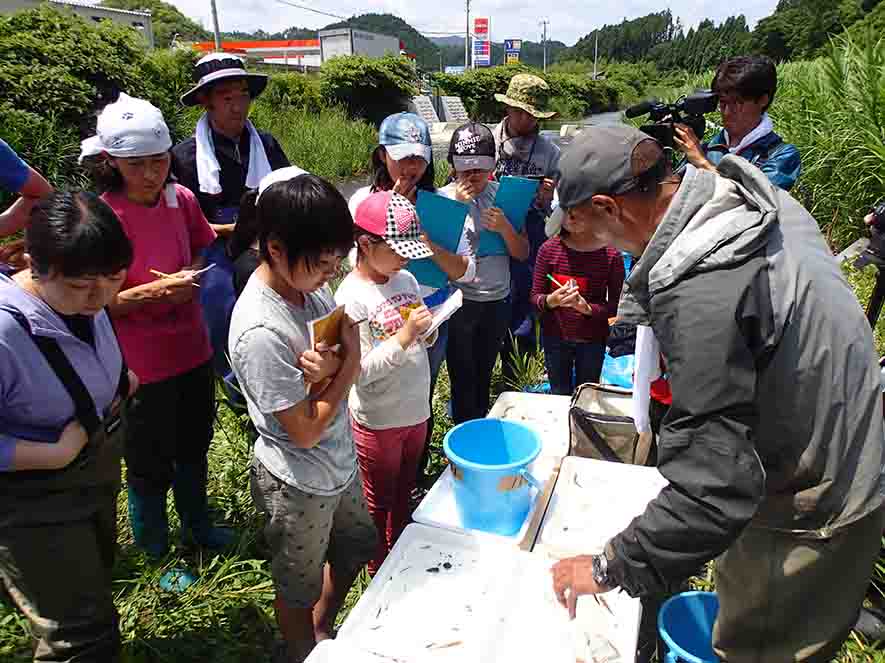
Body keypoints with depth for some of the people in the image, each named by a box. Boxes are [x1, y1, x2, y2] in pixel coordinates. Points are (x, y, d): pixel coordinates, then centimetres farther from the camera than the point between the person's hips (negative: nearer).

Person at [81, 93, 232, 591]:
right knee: (151, 464, 14)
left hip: (193, 350, 6)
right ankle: (156, 552, 40)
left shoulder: (181, 199, -5)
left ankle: (198, 525, 50)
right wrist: (154, 291, -28)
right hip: (143, 366, -5)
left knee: (195, 447, 24)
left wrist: (192, 277, -8)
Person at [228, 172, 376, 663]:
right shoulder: (261, 331, -32)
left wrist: (329, 372, -24)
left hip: (339, 462, 8)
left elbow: (350, 363, -1)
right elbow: (305, 432, -24)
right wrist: (349, 361, -18)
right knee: (299, 587, 21)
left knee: (356, 549, 29)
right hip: (299, 485, -7)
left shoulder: (311, 283, -9)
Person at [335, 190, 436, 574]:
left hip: (416, 410, 6)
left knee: (404, 493, 24)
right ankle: (379, 572, 39)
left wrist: (427, 330, -10)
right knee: (379, 503, 16)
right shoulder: (352, 296, -20)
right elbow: (360, 370, -23)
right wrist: (404, 337, -29)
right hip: (379, 420, -6)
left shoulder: (406, 280, 0)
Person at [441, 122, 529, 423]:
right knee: (463, 378, 7)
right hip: (459, 301, -3)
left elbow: (522, 254, 1)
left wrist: (505, 228, -18)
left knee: (484, 375, 19)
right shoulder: (443, 198, -8)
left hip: (497, 299, 3)